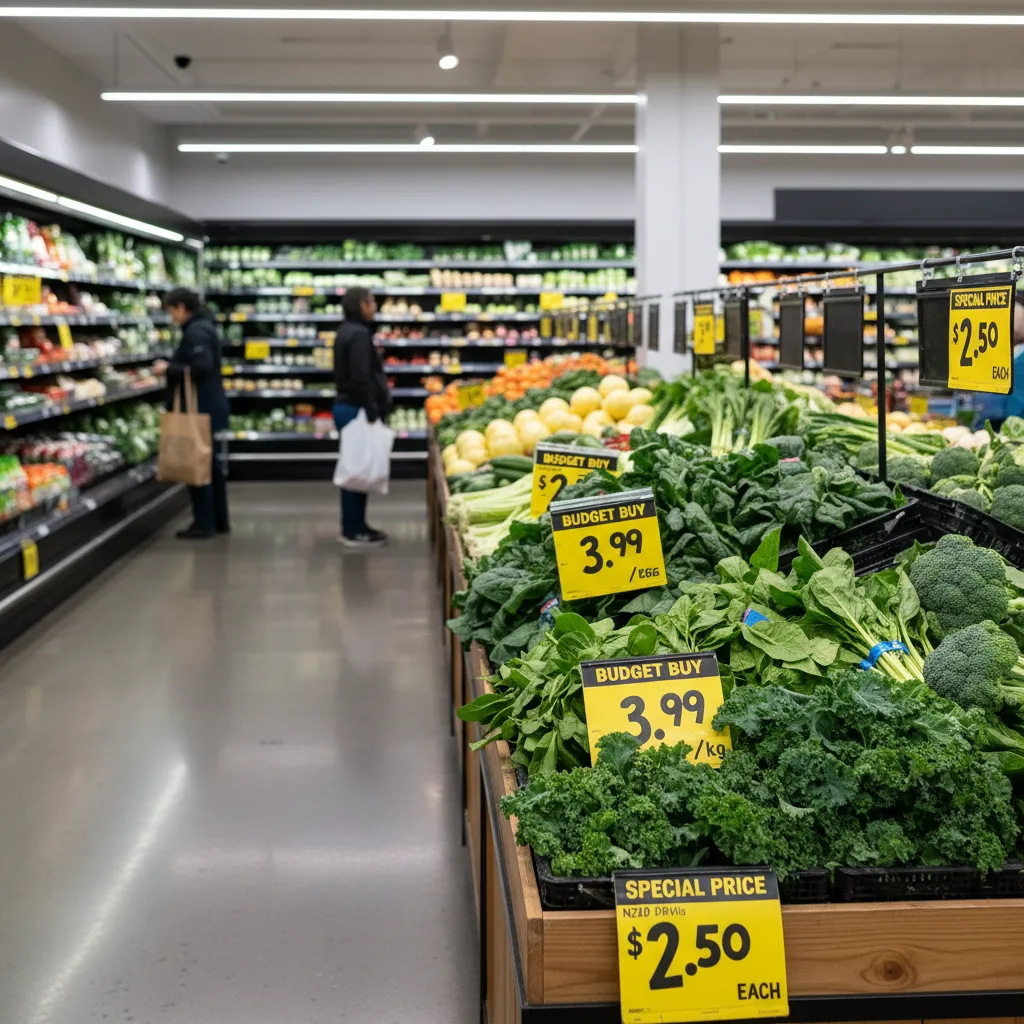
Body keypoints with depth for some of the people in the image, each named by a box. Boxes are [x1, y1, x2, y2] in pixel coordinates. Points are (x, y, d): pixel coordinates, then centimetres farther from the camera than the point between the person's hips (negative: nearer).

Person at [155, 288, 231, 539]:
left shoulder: (195, 333, -17)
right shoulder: (204, 327, 14)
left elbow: (201, 368, -25)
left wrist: (169, 368, -16)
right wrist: (172, 368, 13)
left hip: (199, 408, -10)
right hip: (208, 405, 10)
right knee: (210, 463, 15)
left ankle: (204, 523, 1)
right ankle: (219, 520, 22)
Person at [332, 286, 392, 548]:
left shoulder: (348, 331, 15)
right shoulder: (359, 335, -16)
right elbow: (361, 378, -22)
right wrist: (373, 413, -20)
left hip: (347, 406, 10)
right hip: (357, 409, -10)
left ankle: (354, 527, 21)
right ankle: (355, 532, 1)